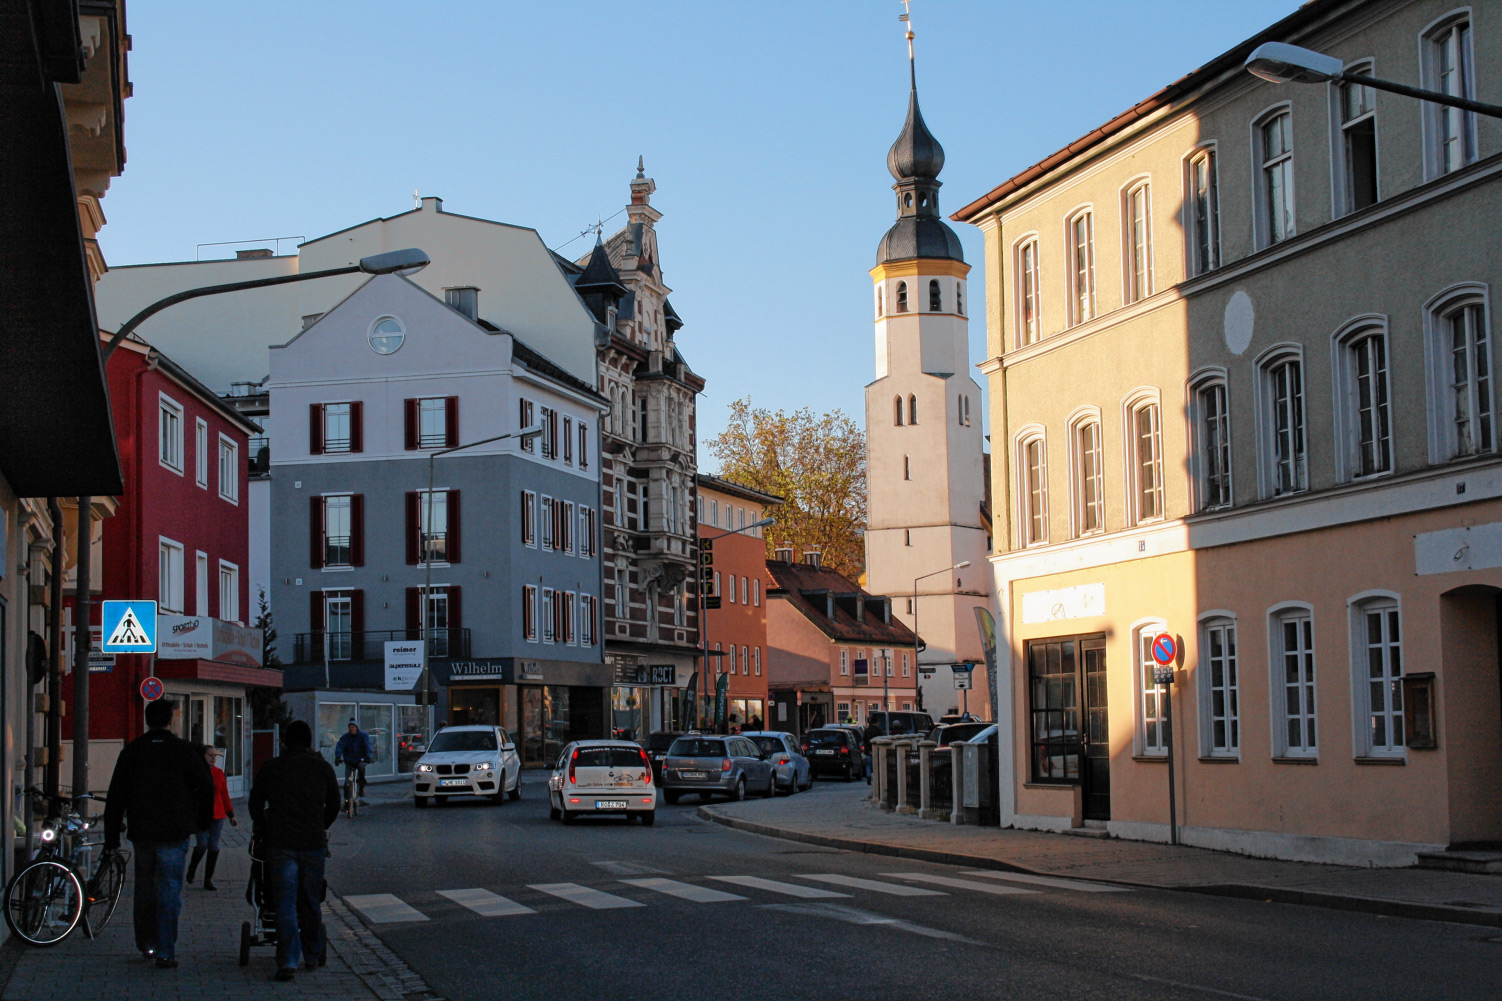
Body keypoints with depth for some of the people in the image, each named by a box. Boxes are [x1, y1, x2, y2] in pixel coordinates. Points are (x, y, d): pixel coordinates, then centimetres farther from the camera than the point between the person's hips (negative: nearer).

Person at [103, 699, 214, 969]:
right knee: (170, 889, -1)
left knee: (145, 887, 19)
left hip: (141, 832, 3)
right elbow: (206, 784, -4)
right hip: (174, 832, -3)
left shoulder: (131, 751, 3)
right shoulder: (182, 749, -5)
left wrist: (112, 836, 7)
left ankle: (146, 942, 28)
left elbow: (116, 797, 3)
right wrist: (203, 819, 11)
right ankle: (165, 952, -6)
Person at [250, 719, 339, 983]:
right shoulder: (322, 768, 6)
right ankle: (312, 957, 22)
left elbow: (255, 805, 12)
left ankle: (287, 962, -13)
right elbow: (334, 806, 15)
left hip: (280, 844, -1)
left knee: (285, 904, -3)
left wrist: (263, 831, 27)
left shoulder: (270, 767, 4)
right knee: (311, 904, 13)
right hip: (314, 843, 1)